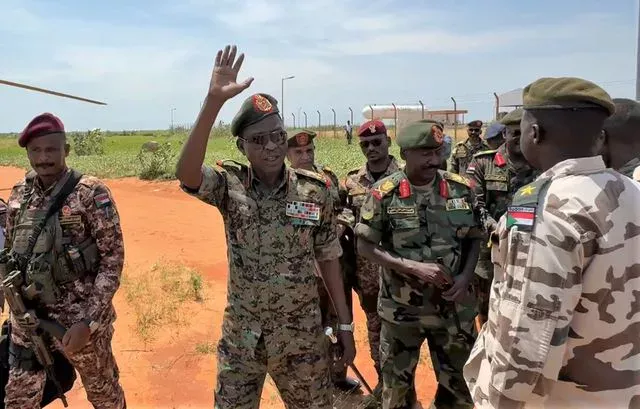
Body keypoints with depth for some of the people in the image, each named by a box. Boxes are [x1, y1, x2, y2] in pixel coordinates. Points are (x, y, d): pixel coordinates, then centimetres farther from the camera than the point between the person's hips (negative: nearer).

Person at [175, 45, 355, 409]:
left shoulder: (315, 190, -8)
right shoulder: (230, 185, -10)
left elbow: (328, 259, -1)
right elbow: (186, 174, -32)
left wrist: (346, 325, 0)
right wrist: (214, 100, -41)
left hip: (301, 334, 0)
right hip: (241, 336, 0)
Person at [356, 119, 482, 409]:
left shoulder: (461, 189, -2)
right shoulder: (384, 194, -12)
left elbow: (474, 239, 7)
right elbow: (364, 246, -9)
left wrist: (465, 277, -10)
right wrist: (413, 267, -20)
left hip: (453, 307, 2)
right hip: (401, 309, -2)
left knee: (460, 384, 16)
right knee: (397, 385, 16)